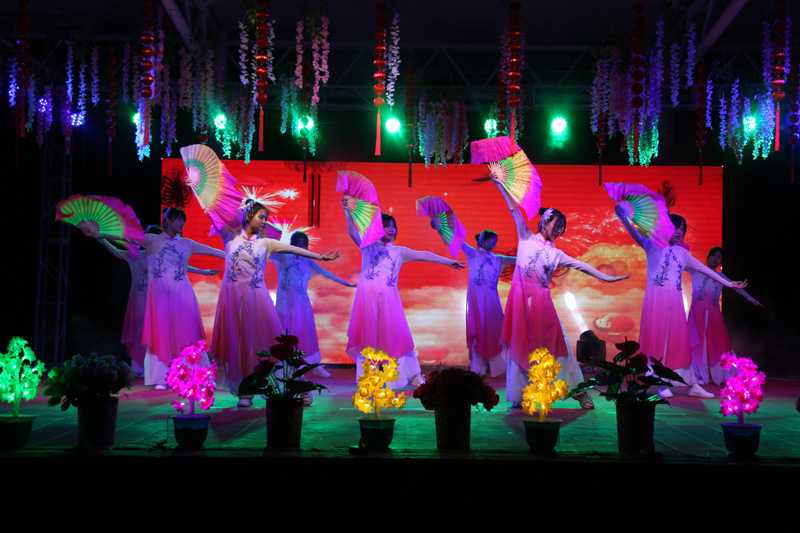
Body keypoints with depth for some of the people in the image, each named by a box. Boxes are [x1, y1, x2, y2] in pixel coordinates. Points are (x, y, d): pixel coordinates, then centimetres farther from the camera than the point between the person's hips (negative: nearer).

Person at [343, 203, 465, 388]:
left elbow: (423, 255, 15)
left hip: (388, 297, 2)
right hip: (368, 295, -1)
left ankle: (411, 375, 7)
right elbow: (353, 233, -3)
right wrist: (349, 213, -19)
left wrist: (448, 261, 13)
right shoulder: (368, 246, 12)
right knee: (368, 334, -2)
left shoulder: (399, 251, 18)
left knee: (395, 334, -1)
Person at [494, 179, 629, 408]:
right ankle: (519, 396, 9)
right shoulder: (526, 239, 8)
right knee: (521, 346, 1)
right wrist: (501, 185, -2)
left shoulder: (556, 254, 15)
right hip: (522, 299, -2)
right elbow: (515, 211, 2)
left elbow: (581, 265, 16)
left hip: (542, 303, 3)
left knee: (556, 343, 2)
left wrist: (606, 277, 12)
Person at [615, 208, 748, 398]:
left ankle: (692, 384, 10)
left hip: (675, 301, 5)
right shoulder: (654, 245, 2)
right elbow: (637, 236, -16)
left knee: (680, 340, 6)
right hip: (657, 298, -5)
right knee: (658, 338, -4)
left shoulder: (682, 252, 17)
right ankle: (663, 384, -2)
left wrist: (728, 284, 21)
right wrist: (623, 218, -35)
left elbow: (704, 269, 21)